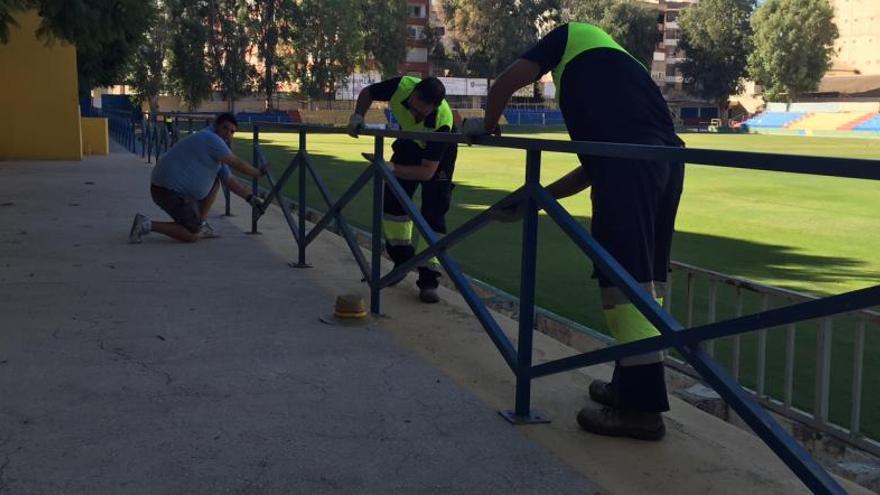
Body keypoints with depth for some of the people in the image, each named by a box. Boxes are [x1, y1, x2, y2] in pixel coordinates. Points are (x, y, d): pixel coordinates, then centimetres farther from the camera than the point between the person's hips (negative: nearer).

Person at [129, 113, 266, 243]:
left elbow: (230, 181, 18)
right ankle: (147, 225, -6)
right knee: (193, 235, -7)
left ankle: (201, 224, 14)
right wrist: (258, 172, 1)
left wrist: (251, 197, 11)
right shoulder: (211, 139, -12)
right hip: (170, 190, -10)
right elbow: (237, 164, -13)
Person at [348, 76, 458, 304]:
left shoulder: (442, 122, -42)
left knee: (433, 212, -14)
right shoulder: (402, 87, -33)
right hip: (409, 142, 5)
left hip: (438, 153, -5)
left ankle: (429, 278, -9)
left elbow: (427, 171, -39)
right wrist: (358, 116, -26)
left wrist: (392, 169, -47)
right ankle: (403, 259, 18)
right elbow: (367, 93, -11)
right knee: (392, 200, 1)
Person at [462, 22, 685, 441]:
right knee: (645, 275, 15)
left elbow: (506, 83, 9)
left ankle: (641, 407, -6)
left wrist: (487, 125, 29)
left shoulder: (572, 36, 21)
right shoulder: (616, 63, 38)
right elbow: (591, 168, 34)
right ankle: (631, 384, 25)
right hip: (666, 157, 8)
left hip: (627, 159, -8)